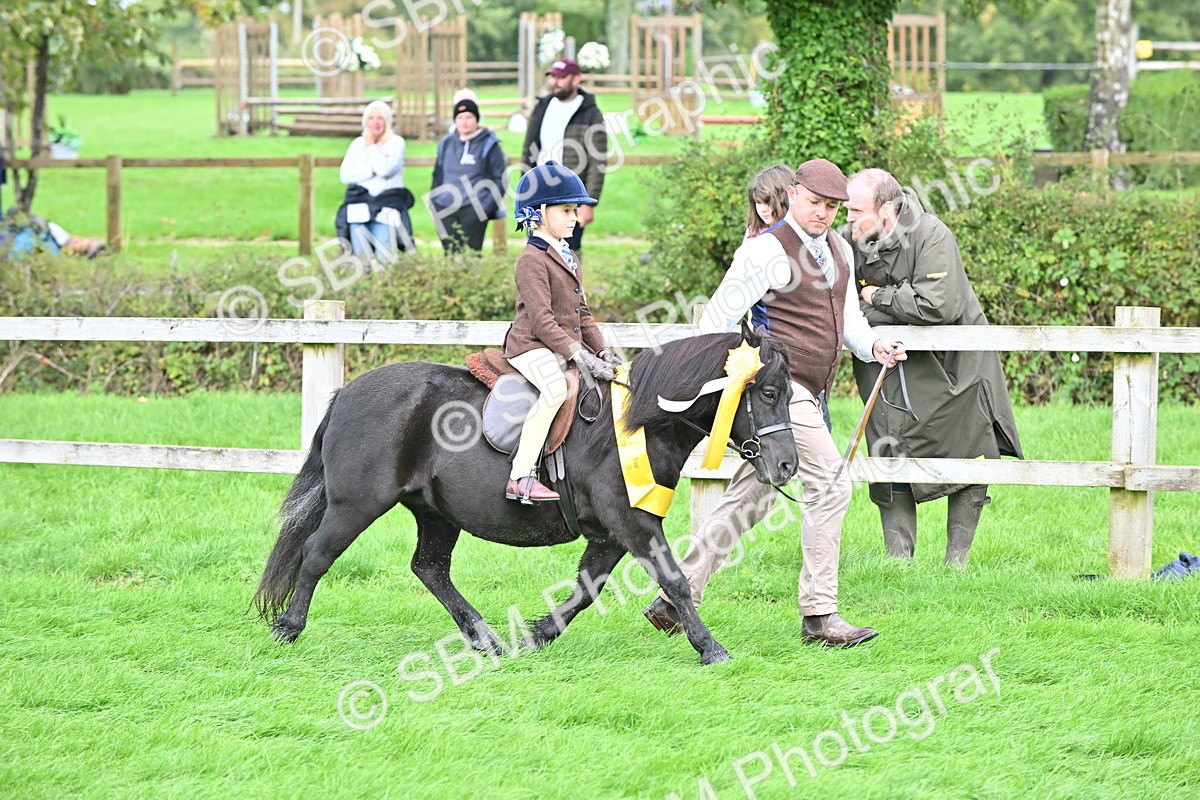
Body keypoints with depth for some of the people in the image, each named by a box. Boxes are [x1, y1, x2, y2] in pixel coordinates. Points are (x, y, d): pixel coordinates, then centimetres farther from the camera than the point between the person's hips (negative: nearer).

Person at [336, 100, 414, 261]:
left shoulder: (396, 142, 6)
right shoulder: (357, 144, 15)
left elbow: (385, 169, -11)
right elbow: (345, 175, 3)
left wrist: (371, 146, 1)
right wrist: (373, 169, -5)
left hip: (386, 204, -3)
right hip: (360, 203, 3)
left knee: (384, 258, -17)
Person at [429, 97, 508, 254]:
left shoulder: (488, 145, 3)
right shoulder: (446, 144, 15)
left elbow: (499, 180, 2)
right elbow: (438, 176, 24)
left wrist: (487, 207, -8)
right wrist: (433, 202, 13)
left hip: (474, 210, -4)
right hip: (446, 210, 4)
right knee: (450, 253, 0)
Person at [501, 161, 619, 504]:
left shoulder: (569, 258, 19)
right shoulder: (533, 260, -11)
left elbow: (582, 312, 23)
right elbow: (541, 319, -19)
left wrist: (601, 352, 11)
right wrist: (577, 355, -23)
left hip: (567, 346, 10)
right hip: (532, 346, -10)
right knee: (555, 387, -36)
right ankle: (520, 477, -38)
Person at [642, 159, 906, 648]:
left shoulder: (839, 251, 16)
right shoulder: (768, 250, -11)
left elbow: (848, 318, 24)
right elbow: (720, 316, -10)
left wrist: (873, 347, 3)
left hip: (806, 394, 9)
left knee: (751, 497, 11)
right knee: (830, 484, -14)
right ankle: (819, 616, -11)